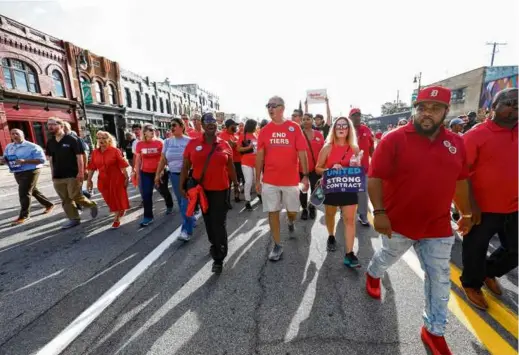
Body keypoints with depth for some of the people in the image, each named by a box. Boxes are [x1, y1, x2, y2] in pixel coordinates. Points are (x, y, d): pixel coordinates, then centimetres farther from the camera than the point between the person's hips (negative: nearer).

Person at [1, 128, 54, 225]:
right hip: (17, 173, 8)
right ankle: (49, 205, 31)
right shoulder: (9, 147, 11)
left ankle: (24, 215, 3)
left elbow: (42, 160, -16)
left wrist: (25, 161, -25)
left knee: (24, 193, -8)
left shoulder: (32, 147, -10)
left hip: (30, 172, -7)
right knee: (33, 191, 16)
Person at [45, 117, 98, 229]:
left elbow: (79, 157, -9)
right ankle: (74, 219, 17)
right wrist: (53, 174, 11)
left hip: (73, 175, -6)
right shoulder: (50, 142, 10)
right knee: (65, 200, 8)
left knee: (76, 197, -6)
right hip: (58, 177, 6)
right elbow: (51, 159, 15)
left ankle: (92, 205, 19)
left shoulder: (72, 139, -7)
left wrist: (80, 172, -15)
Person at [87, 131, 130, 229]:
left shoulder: (115, 151, -10)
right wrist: (89, 180, 5)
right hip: (103, 180, 5)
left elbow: (122, 166, -11)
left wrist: (126, 178, -12)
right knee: (110, 199, 13)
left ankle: (117, 219, 17)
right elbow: (91, 167, 6)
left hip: (116, 179, -4)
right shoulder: (95, 152, 3)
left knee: (117, 198, 3)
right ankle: (121, 211, 36)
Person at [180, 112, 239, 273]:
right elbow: (185, 166, 1)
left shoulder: (224, 144, 0)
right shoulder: (193, 143, -2)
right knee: (208, 220, 18)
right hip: (201, 189, 1)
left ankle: (219, 258, 11)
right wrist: (182, 185, -3)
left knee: (219, 223, 0)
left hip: (220, 189, -1)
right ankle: (214, 244, 44)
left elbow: (230, 165, 10)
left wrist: (235, 182, 14)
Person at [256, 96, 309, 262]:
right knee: (273, 212, 5)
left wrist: (305, 176, -8)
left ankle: (291, 222, 48)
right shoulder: (264, 130, 2)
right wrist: (257, 180, 2)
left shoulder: (294, 127, -3)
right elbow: (259, 156, 4)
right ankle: (277, 246, 20)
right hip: (269, 180, 1)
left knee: (292, 211, 12)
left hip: (291, 179, -1)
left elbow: (302, 153, -3)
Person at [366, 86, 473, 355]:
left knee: (439, 280, 12)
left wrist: (466, 213, 18)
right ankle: (372, 275, 55)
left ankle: (434, 331, 33)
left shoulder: (456, 143, 1)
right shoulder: (394, 139, -14)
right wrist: (379, 212, -22)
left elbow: (460, 181, 12)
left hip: (438, 226, 4)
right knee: (387, 259, 21)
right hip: (399, 222, -4)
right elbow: (375, 178, -16)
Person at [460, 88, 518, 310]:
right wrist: (471, 203, -18)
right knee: (476, 249, 10)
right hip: (483, 207, -6)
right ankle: (471, 284, 34)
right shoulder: (476, 134, -13)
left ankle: (489, 272, 46)